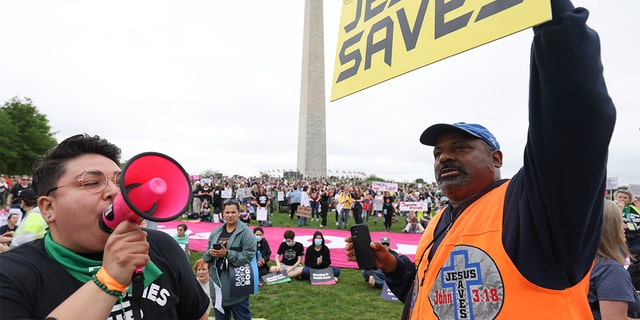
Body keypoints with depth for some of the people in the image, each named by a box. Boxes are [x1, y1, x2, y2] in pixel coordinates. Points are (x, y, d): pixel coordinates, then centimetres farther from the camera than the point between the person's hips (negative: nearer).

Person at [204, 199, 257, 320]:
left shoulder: (245, 231, -11)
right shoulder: (216, 231, 7)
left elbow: (249, 256, -18)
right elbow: (206, 255, 11)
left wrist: (227, 253, -22)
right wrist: (210, 252, -11)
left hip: (237, 283, -5)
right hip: (218, 281, 5)